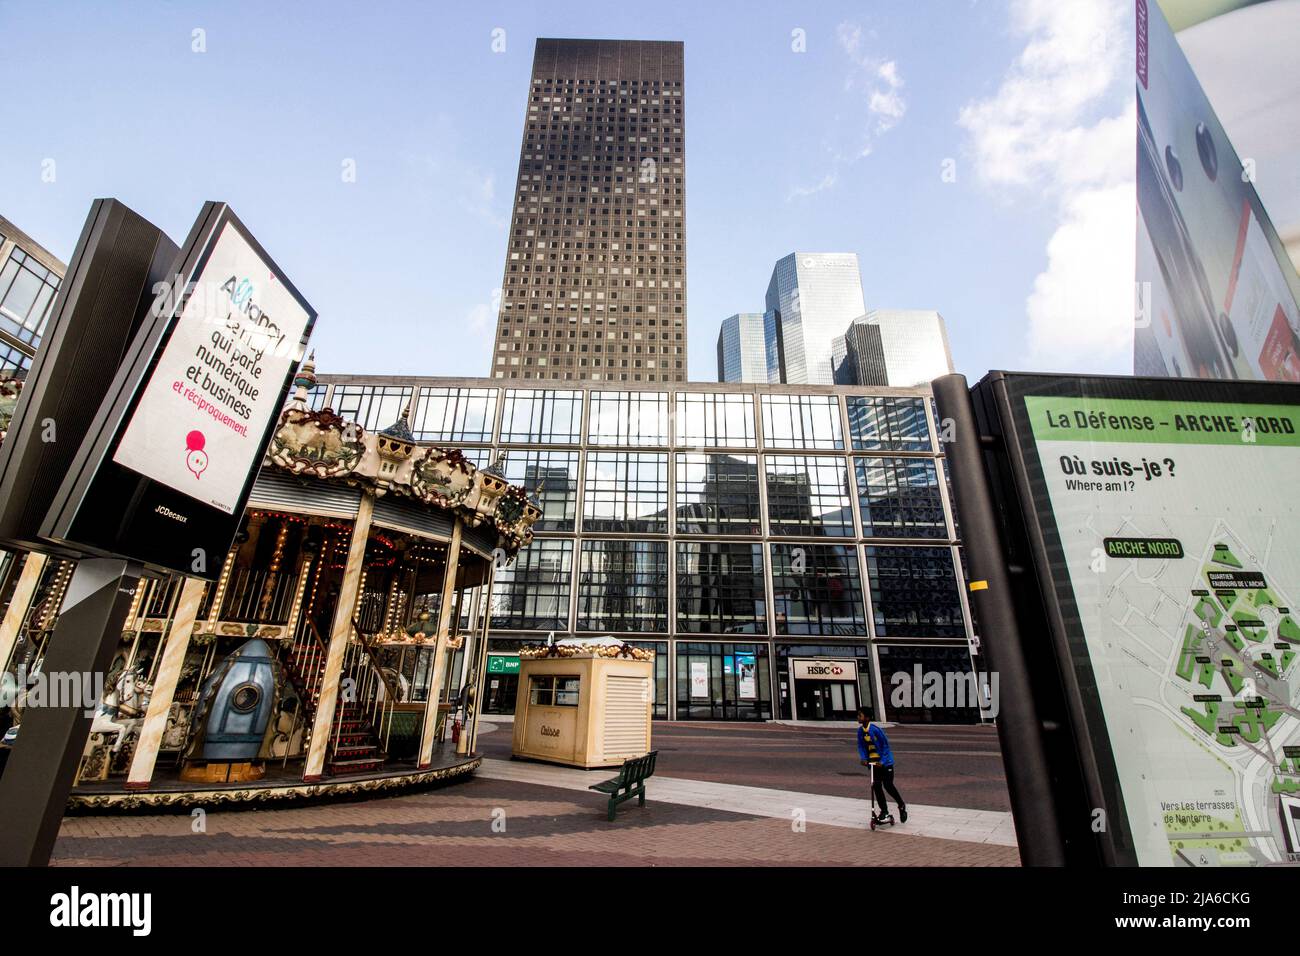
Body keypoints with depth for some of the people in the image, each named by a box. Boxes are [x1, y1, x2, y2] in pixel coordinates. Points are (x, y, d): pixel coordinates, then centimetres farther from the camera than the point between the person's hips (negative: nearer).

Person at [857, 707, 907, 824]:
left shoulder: (876, 729, -24)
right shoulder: (860, 730, -5)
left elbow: (885, 745, -18)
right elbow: (861, 746, 4)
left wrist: (882, 761, -22)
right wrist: (864, 759, -12)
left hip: (885, 761, -6)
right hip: (872, 762, 6)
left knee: (888, 785, -4)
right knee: (876, 786, 3)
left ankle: (902, 806, 23)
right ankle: (884, 812, 15)